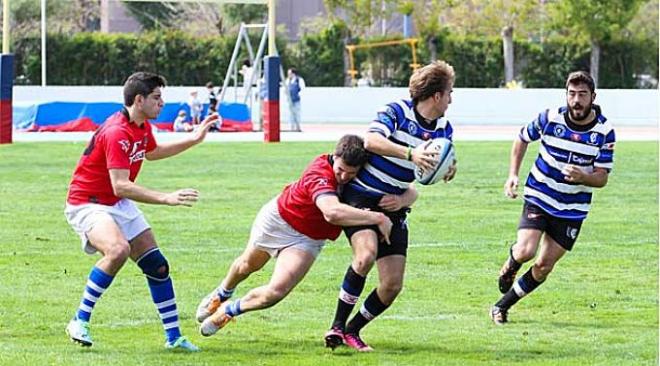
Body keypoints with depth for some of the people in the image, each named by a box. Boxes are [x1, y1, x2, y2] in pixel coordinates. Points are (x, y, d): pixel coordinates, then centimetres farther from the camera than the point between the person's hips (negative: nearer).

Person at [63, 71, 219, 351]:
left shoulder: (142, 126, 4)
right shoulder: (117, 133, -27)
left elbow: (152, 152, 28)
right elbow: (121, 186, -34)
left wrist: (194, 139, 24)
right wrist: (166, 199, -40)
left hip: (119, 204, 9)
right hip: (86, 204, -9)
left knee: (157, 265, 4)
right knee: (119, 249, -35)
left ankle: (173, 337, 12)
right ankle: (80, 322, -23)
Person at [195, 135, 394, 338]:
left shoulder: (362, 174, -21)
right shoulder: (320, 174, -41)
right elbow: (332, 212, -58)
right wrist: (377, 218, -56)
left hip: (307, 240, 3)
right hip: (278, 220, -3)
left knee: (276, 292, -15)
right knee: (248, 264, 27)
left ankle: (229, 311, 16)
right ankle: (221, 294, 62)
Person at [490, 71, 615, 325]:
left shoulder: (604, 132, -11)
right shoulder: (549, 118, -11)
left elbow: (602, 178, -9)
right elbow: (522, 139, 10)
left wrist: (582, 177, -31)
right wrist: (513, 175, 0)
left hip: (572, 208, 1)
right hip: (539, 197, -1)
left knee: (544, 267, 2)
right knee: (525, 251, -21)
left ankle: (503, 305, 22)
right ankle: (510, 266, 16)